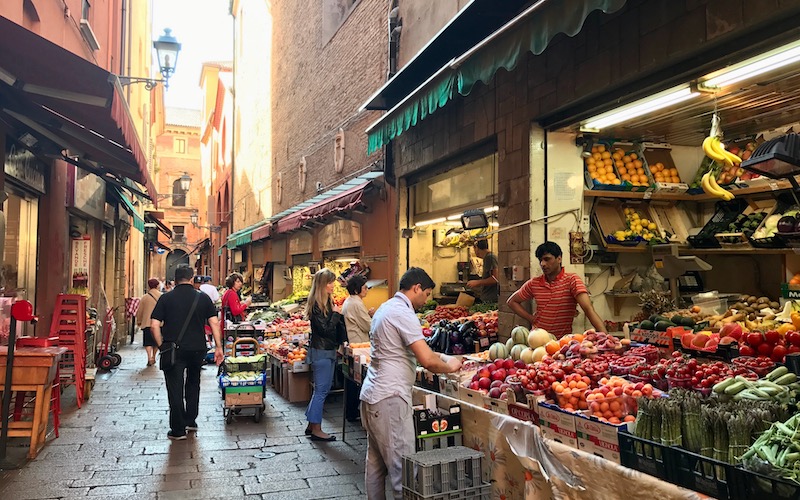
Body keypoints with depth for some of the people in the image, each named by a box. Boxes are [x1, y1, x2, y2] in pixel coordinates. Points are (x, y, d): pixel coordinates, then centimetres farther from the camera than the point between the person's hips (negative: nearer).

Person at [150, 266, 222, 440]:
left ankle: (178, 430, 6)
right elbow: (214, 323, -3)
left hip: (174, 349, -2)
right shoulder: (203, 298, 1)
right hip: (197, 349, 2)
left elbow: (154, 325, -6)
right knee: (193, 384, 22)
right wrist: (218, 347, 2)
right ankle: (190, 421, 28)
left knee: (175, 389, 4)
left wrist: (162, 346, 3)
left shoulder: (166, 298, -1)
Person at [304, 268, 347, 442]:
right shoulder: (316, 304, -16)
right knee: (321, 389, -3)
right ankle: (316, 430, 6)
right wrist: (336, 314, -12)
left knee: (323, 388, 14)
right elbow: (324, 328, -20)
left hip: (329, 350, 9)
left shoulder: (329, 302, 11)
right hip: (320, 351, -9)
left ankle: (311, 425, 23)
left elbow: (337, 327, 17)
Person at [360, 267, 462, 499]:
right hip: (390, 398, -10)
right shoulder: (403, 313, -15)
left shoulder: (385, 308, 15)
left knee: (376, 461, 16)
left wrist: (443, 357, 16)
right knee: (402, 466, -6)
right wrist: (449, 367, -3)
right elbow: (427, 360, -21)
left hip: (372, 394, 10)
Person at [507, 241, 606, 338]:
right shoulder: (534, 283, 3)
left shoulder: (572, 280, -7)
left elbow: (588, 309, -17)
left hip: (563, 339, -2)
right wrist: (532, 319, 3)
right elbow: (512, 302, 15)